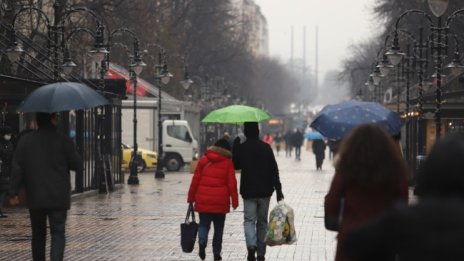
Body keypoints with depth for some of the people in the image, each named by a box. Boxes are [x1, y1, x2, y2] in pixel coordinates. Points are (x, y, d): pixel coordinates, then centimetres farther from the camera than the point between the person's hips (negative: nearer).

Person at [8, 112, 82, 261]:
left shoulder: (25, 141, 2)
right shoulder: (63, 141, -5)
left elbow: (17, 168, 0)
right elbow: (77, 165, -1)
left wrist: (14, 193, 3)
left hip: (35, 198, 3)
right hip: (58, 198, -3)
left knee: (38, 234, 16)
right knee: (58, 233, -3)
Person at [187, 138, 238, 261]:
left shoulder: (203, 160, 7)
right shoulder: (228, 163, 2)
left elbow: (195, 180, 5)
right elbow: (232, 183, -3)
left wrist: (191, 198, 11)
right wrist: (234, 200, 1)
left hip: (203, 200, 1)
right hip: (220, 201, -1)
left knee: (204, 224, 9)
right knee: (219, 227, 11)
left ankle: (202, 241, -21)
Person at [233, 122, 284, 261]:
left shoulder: (241, 147, -6)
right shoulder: (266, 147, -2)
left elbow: (236, 165, 9)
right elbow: (274, 170, -3)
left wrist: (235, 146, 11)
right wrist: (278, 190, 1)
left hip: (248, 191, -2)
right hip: (265, 191, 2)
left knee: (249, 220, 1)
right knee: (262, 221, 13)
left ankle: (251, 245, -26)